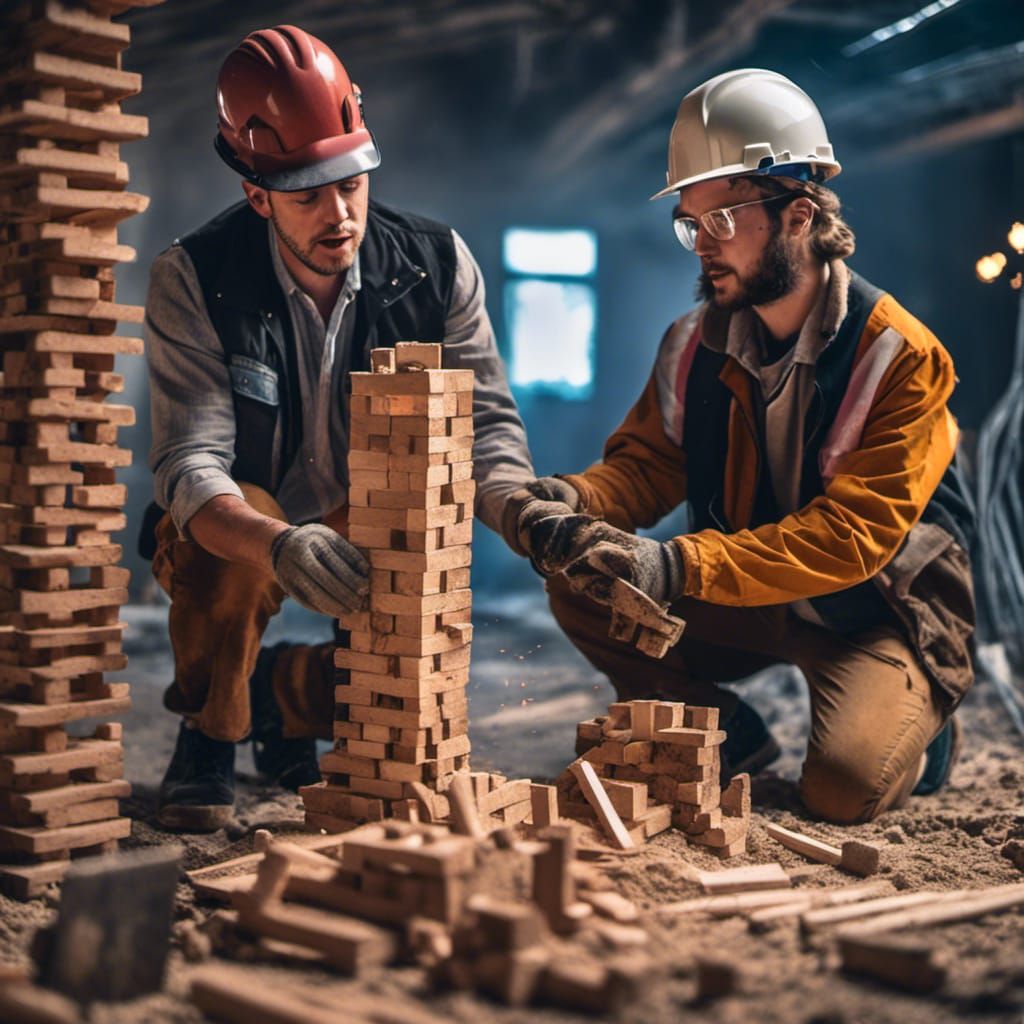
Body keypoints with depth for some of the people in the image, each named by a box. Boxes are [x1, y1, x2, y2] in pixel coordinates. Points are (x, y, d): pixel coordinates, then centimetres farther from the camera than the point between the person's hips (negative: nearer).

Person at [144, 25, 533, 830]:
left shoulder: (438, 265, -12)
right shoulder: (193, 280, -20)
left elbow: (486, 419, -11)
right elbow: (190, 463, -29)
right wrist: (279, 545, -51)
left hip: (376, 540, 3)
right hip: (233, 539, -2)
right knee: (244, 520, -37)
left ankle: (286, 694, 16)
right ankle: (210, 733, -8)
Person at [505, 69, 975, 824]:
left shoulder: (904, 357, -21)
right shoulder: (696, 345, -4)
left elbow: (853, 535, -30)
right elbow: (645, 464, -3)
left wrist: (678, 567, -41)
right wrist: (570, 501, -29)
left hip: (881, 611, -5)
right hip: (747, 599, 5)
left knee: (845, 787, -30)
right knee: (581, 585, -16)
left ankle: (918, 730, 9)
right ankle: (730, 735, 5)